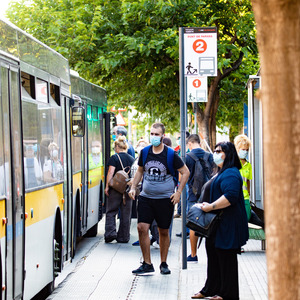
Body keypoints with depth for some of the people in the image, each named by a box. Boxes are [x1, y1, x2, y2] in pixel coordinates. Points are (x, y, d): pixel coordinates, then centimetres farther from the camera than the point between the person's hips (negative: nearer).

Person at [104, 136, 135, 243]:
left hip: (116, 189, -4)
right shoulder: (132, 159, 9)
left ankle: (110, 233, -7)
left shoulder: (114, 158, -6)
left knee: (111, 212, 5)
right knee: (126, 214, 8)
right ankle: (124, 237, 11)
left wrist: (107, 186, -9)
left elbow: (110, 173, -13)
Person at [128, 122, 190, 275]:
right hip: (145, 197, 2)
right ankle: (147, 264, 1)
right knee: (142, 228, -9)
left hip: (165, 198, -2)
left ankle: (164, 264, 21)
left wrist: (178, 192, -5)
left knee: (164, 232, 6)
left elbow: (185, 172, 2)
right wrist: (133, 187, 7)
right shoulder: (145, 152, 4)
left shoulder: (170, 154, -6)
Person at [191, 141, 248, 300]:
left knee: (226, 257, -3)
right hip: (216, 224, 11)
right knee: (213, 255, 16)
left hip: (227, 225, -11)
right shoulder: (220, 173, 19)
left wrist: (210, 206, -23)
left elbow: (230, 196, -29)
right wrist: (205, 205, 15)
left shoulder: (230, 174, -16)